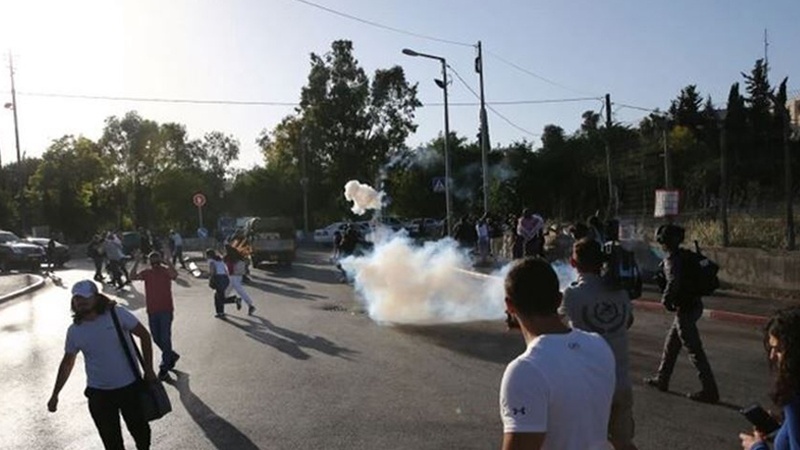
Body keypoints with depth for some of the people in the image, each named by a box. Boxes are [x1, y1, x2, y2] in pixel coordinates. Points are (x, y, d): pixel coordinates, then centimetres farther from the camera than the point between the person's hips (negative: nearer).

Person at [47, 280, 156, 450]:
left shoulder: (117, 314, -13)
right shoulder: (74, 331, -4)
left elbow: (144, 335, -6)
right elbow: (67, 363, 10)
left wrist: (148, 370, -7)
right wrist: (55, 395, 10)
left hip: (129, 386, -2)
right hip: (98, 393, 2)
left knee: (140, 430, 15)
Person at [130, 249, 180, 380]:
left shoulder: (166, 271, -6)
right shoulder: (147, 273, 5)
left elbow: (175, 275, -29)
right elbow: (133, 277, -12)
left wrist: (168, 263, -36)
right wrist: (136, 263, -20)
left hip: (166, 310, -5)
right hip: (152, 311, 5)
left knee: (165, 338, -5)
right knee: (156, 339, 14)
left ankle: (164, 368, 4)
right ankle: (172, 356, 37)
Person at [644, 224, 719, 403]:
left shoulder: (672, 259, -17)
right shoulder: (686, 255, 10)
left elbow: (673, 282, -30)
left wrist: (666, 300, -14)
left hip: (685, 308, -10)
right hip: (694, 304, 10)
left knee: (694, 350, -4)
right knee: (671, 343, 20)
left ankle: (710, 390, 1)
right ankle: (661, 379, 31)